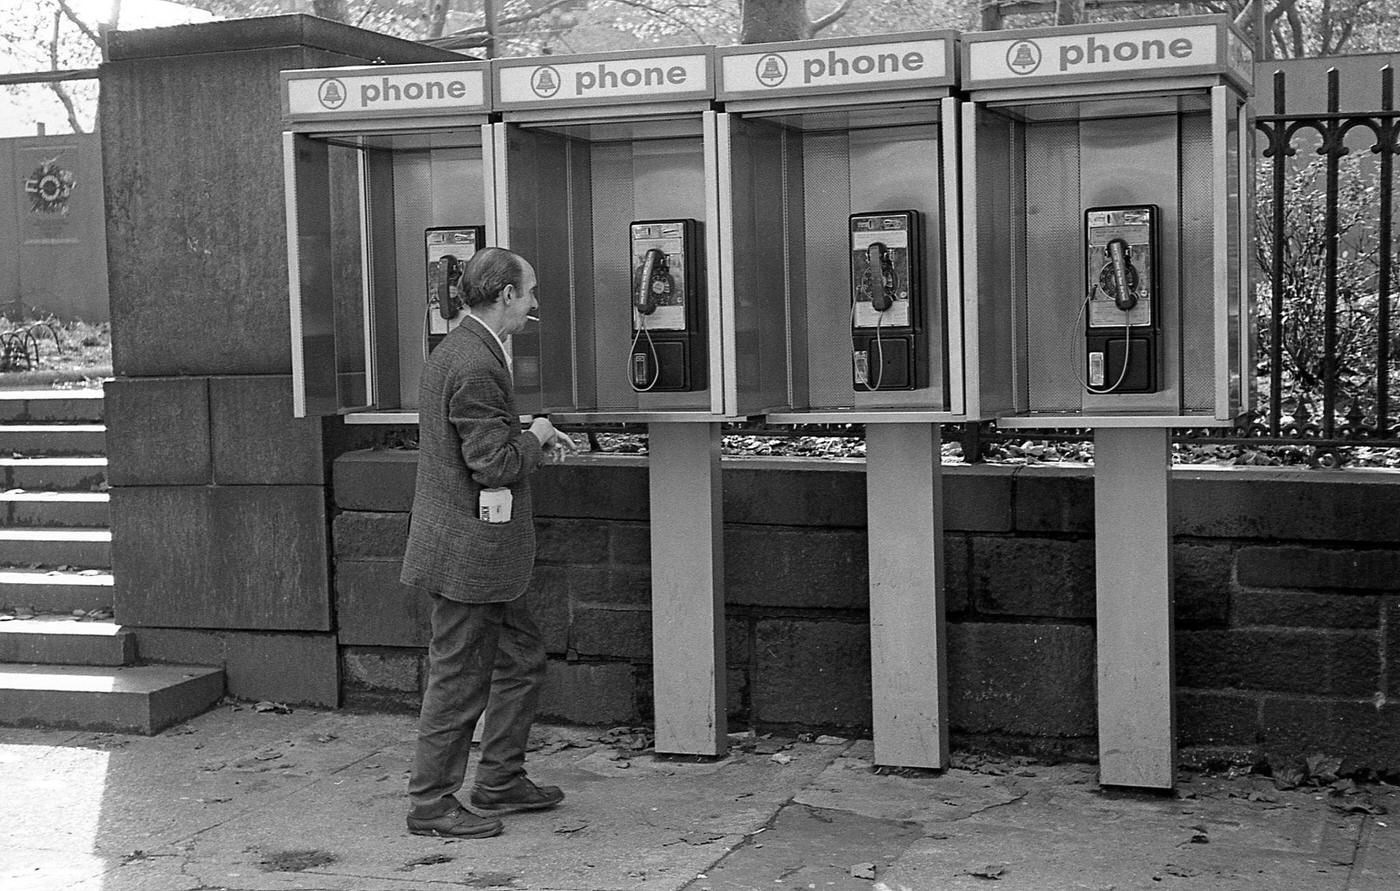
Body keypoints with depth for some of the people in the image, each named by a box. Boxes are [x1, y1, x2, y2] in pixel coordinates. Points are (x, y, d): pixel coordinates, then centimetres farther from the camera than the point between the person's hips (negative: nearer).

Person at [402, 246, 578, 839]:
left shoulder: (457, 351, 13)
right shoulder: (476, 366, -22)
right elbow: (494, 465, -24)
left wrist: (532, 444, 12)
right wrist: (534, 438, -7)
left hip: (479, 552, 11)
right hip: (469, 551, -11)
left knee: (522, 658, 18)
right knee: (460, 679, 0)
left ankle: (500, 782, 28)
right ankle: (431, 804, 12)